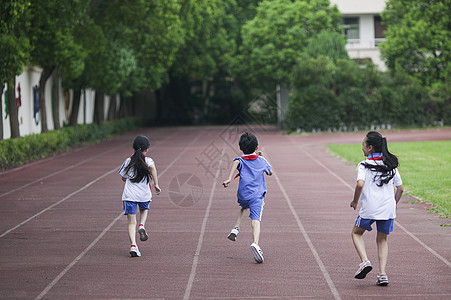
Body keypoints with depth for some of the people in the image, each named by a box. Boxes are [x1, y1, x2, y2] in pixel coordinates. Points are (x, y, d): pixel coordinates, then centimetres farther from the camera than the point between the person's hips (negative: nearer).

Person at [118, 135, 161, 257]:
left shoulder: (128, 161, 9)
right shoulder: (148, 160, 2)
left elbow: (124, 178, 15)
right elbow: (152, 168, -21)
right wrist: (156, 184, -20)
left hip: (129, 195, 1)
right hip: (144, 194, 0)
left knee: (131, 222, 1)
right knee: (144, 209, 32)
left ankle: (133, 245, -16)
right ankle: (142, 226, 4)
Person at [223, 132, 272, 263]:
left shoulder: (241, 161, 7)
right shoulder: (262, 161, 11)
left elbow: (236, 163, -19)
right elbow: (270, 172, 31)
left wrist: (229, 178, -28)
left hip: (243, 195, 2)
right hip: (257, 196, -2)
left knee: (243, 207, 38)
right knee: (255, 220, -17)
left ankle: (236, 228, 23)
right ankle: (255, 243, -42)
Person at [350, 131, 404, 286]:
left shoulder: (364, 165, -6)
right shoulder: (390, 165, 8)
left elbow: (360, 184, -21)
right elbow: (400, 188, 10)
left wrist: (355, 201, -6)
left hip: (369, 209, -4)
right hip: (388, 209, 4)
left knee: (356, 232, 20)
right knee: (382, 240, 17)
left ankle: (364, 261, -1)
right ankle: (382, 274, 5)